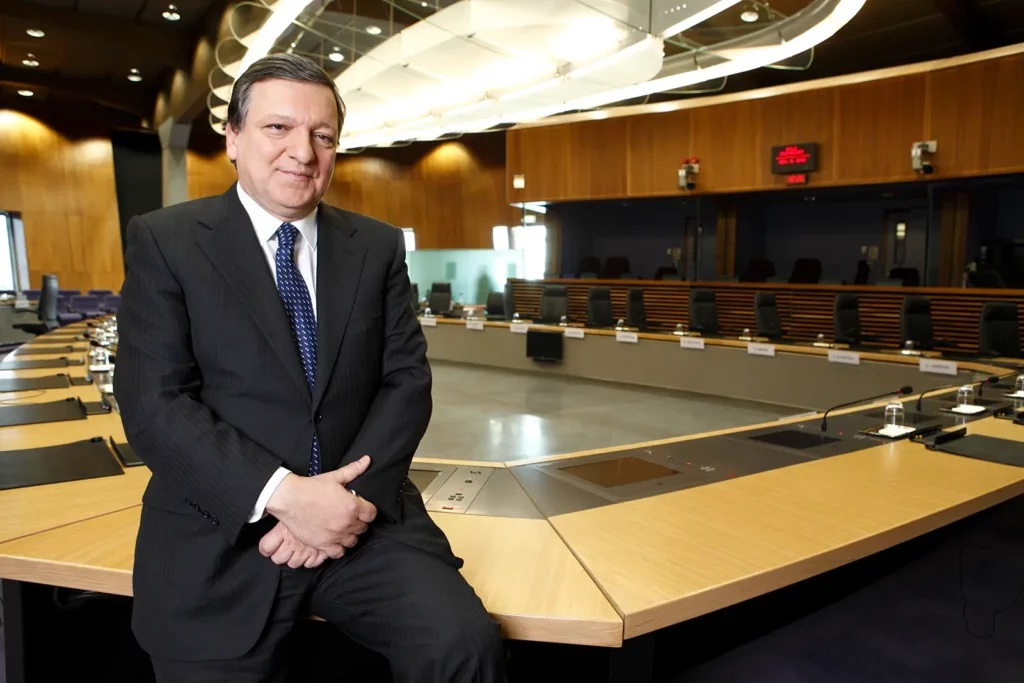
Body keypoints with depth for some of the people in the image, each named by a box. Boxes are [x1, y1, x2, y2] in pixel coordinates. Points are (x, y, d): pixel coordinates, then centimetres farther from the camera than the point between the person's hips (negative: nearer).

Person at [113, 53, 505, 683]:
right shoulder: (165, 240, 0)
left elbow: (407, 380, 2)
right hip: (222, 537, 0)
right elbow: (154, 404, -8)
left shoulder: (379, 246, 7)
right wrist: (283, 494, -19)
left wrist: (349, 496, -13)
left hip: (363, 515, 1)